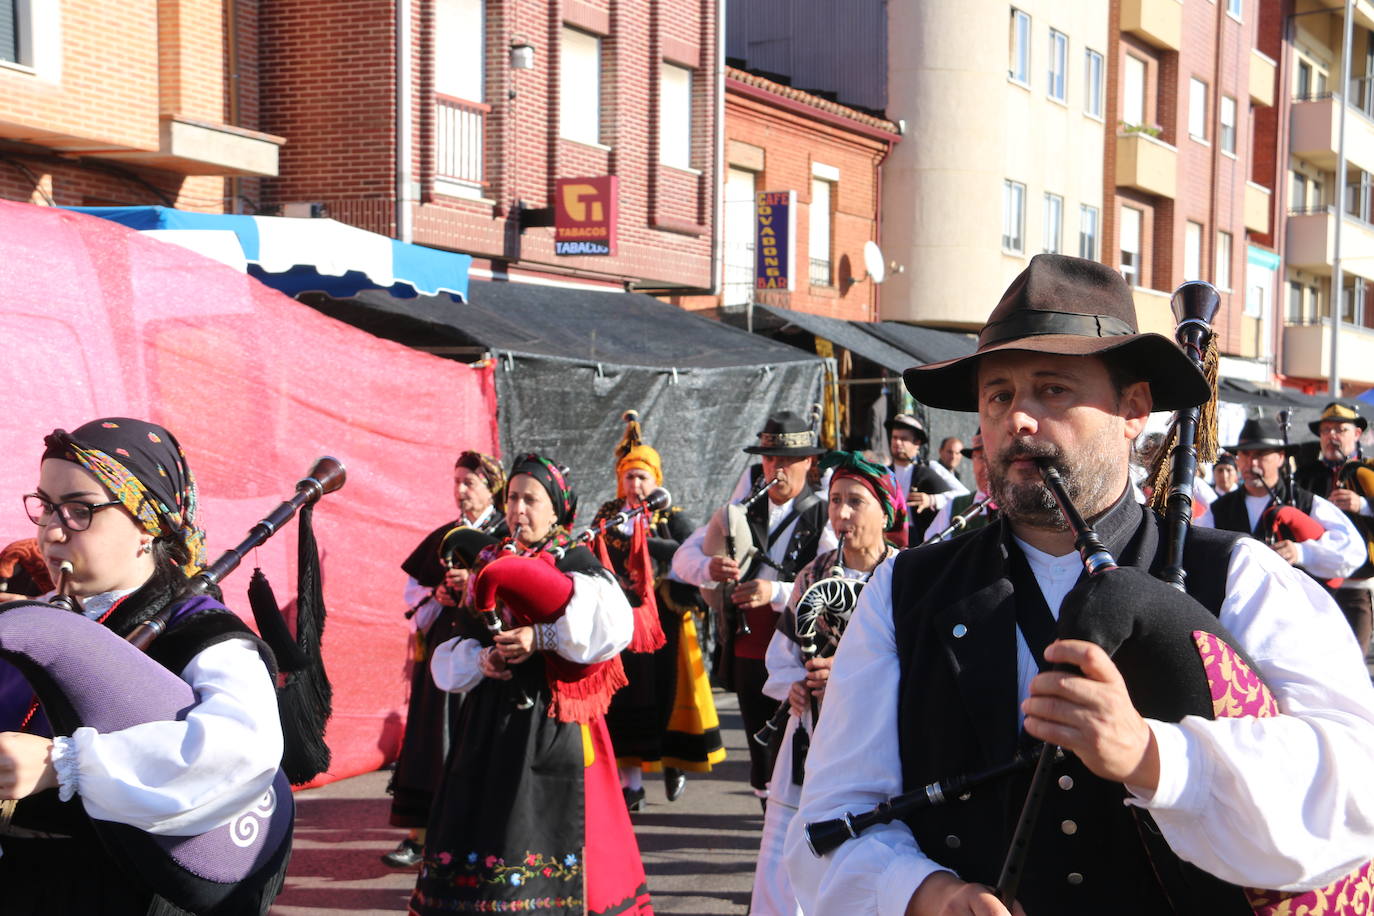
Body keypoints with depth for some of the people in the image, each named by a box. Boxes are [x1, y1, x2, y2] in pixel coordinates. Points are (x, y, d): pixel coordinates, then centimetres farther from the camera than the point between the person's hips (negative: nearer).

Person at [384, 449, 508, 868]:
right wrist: (436, 596, -1)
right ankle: (417, 836, 4)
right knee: (431, 735, 1)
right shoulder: (443, 536, 16)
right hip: (441, 645, 4)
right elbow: (412, 588, 18)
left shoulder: (507, 536, 0)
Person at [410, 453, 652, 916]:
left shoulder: (577, 563, -1)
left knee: (550, 820, -6)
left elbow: (613, 627, -19)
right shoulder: (492, 565, 13)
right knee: (486, 820, 4)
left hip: (551, 718, -4)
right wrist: (481, 659, -6)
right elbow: (457, 647, 15)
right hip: (491, 719, 5)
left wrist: (542, 638, -23)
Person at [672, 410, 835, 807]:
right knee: (762, 755, 12)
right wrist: (709, 568, -20)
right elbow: (684, 556, 4)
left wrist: (777, 592, -32)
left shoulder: (824, 518, -3)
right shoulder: (741, 510, 10)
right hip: (749, 651, 4)